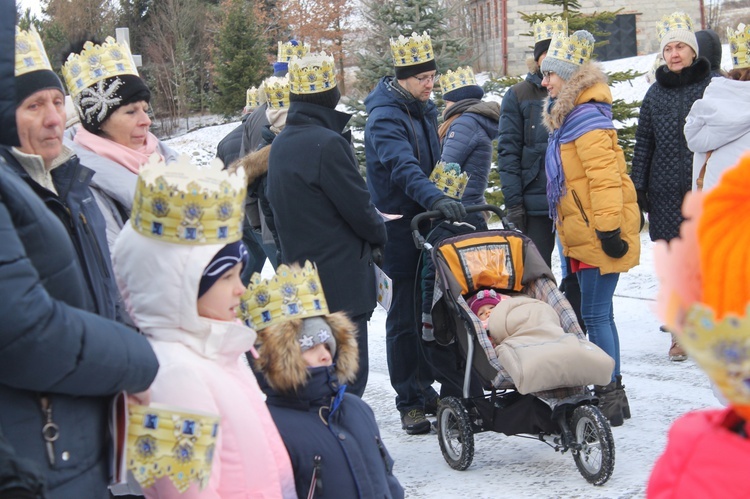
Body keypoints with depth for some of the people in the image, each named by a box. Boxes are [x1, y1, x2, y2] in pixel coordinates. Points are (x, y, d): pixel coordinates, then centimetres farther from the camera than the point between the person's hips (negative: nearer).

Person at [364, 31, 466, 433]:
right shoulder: (385, 117, -17)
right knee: (405, 316, -4)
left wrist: (447, 199, 16)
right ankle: (409, 403, 4)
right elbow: (403, 168, -33)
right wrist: (436, 199, -46)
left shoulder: (425, 110, 11)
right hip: (399, 227, -8)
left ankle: (424, 387, 25)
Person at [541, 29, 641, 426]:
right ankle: (607, 391, 21)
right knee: (595, 314, 14)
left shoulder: (586, 118, -15)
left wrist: (608, 228, -25)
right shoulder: (567, 115, 16)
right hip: (581, 234, 10)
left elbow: (604, 177, -22)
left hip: (597, 234, -10)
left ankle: (612, 396, -3)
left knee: (595, 314, -8)